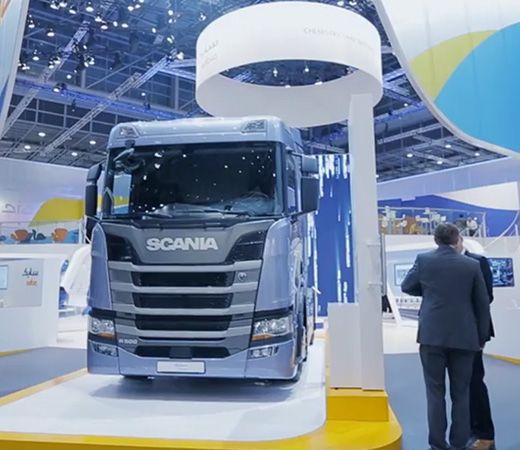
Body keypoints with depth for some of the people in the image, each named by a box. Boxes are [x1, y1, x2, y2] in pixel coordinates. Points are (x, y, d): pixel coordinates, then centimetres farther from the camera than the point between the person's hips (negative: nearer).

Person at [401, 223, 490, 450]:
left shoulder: (424, 260, -2)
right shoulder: (472, 265, 0)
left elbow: (406, 287, 10)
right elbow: (482, 303, 5)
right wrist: (482, 336, 14)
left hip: (432, 335, -1)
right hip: (464, 336, 1)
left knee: (436, 392, 6)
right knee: (461, 393, 12)